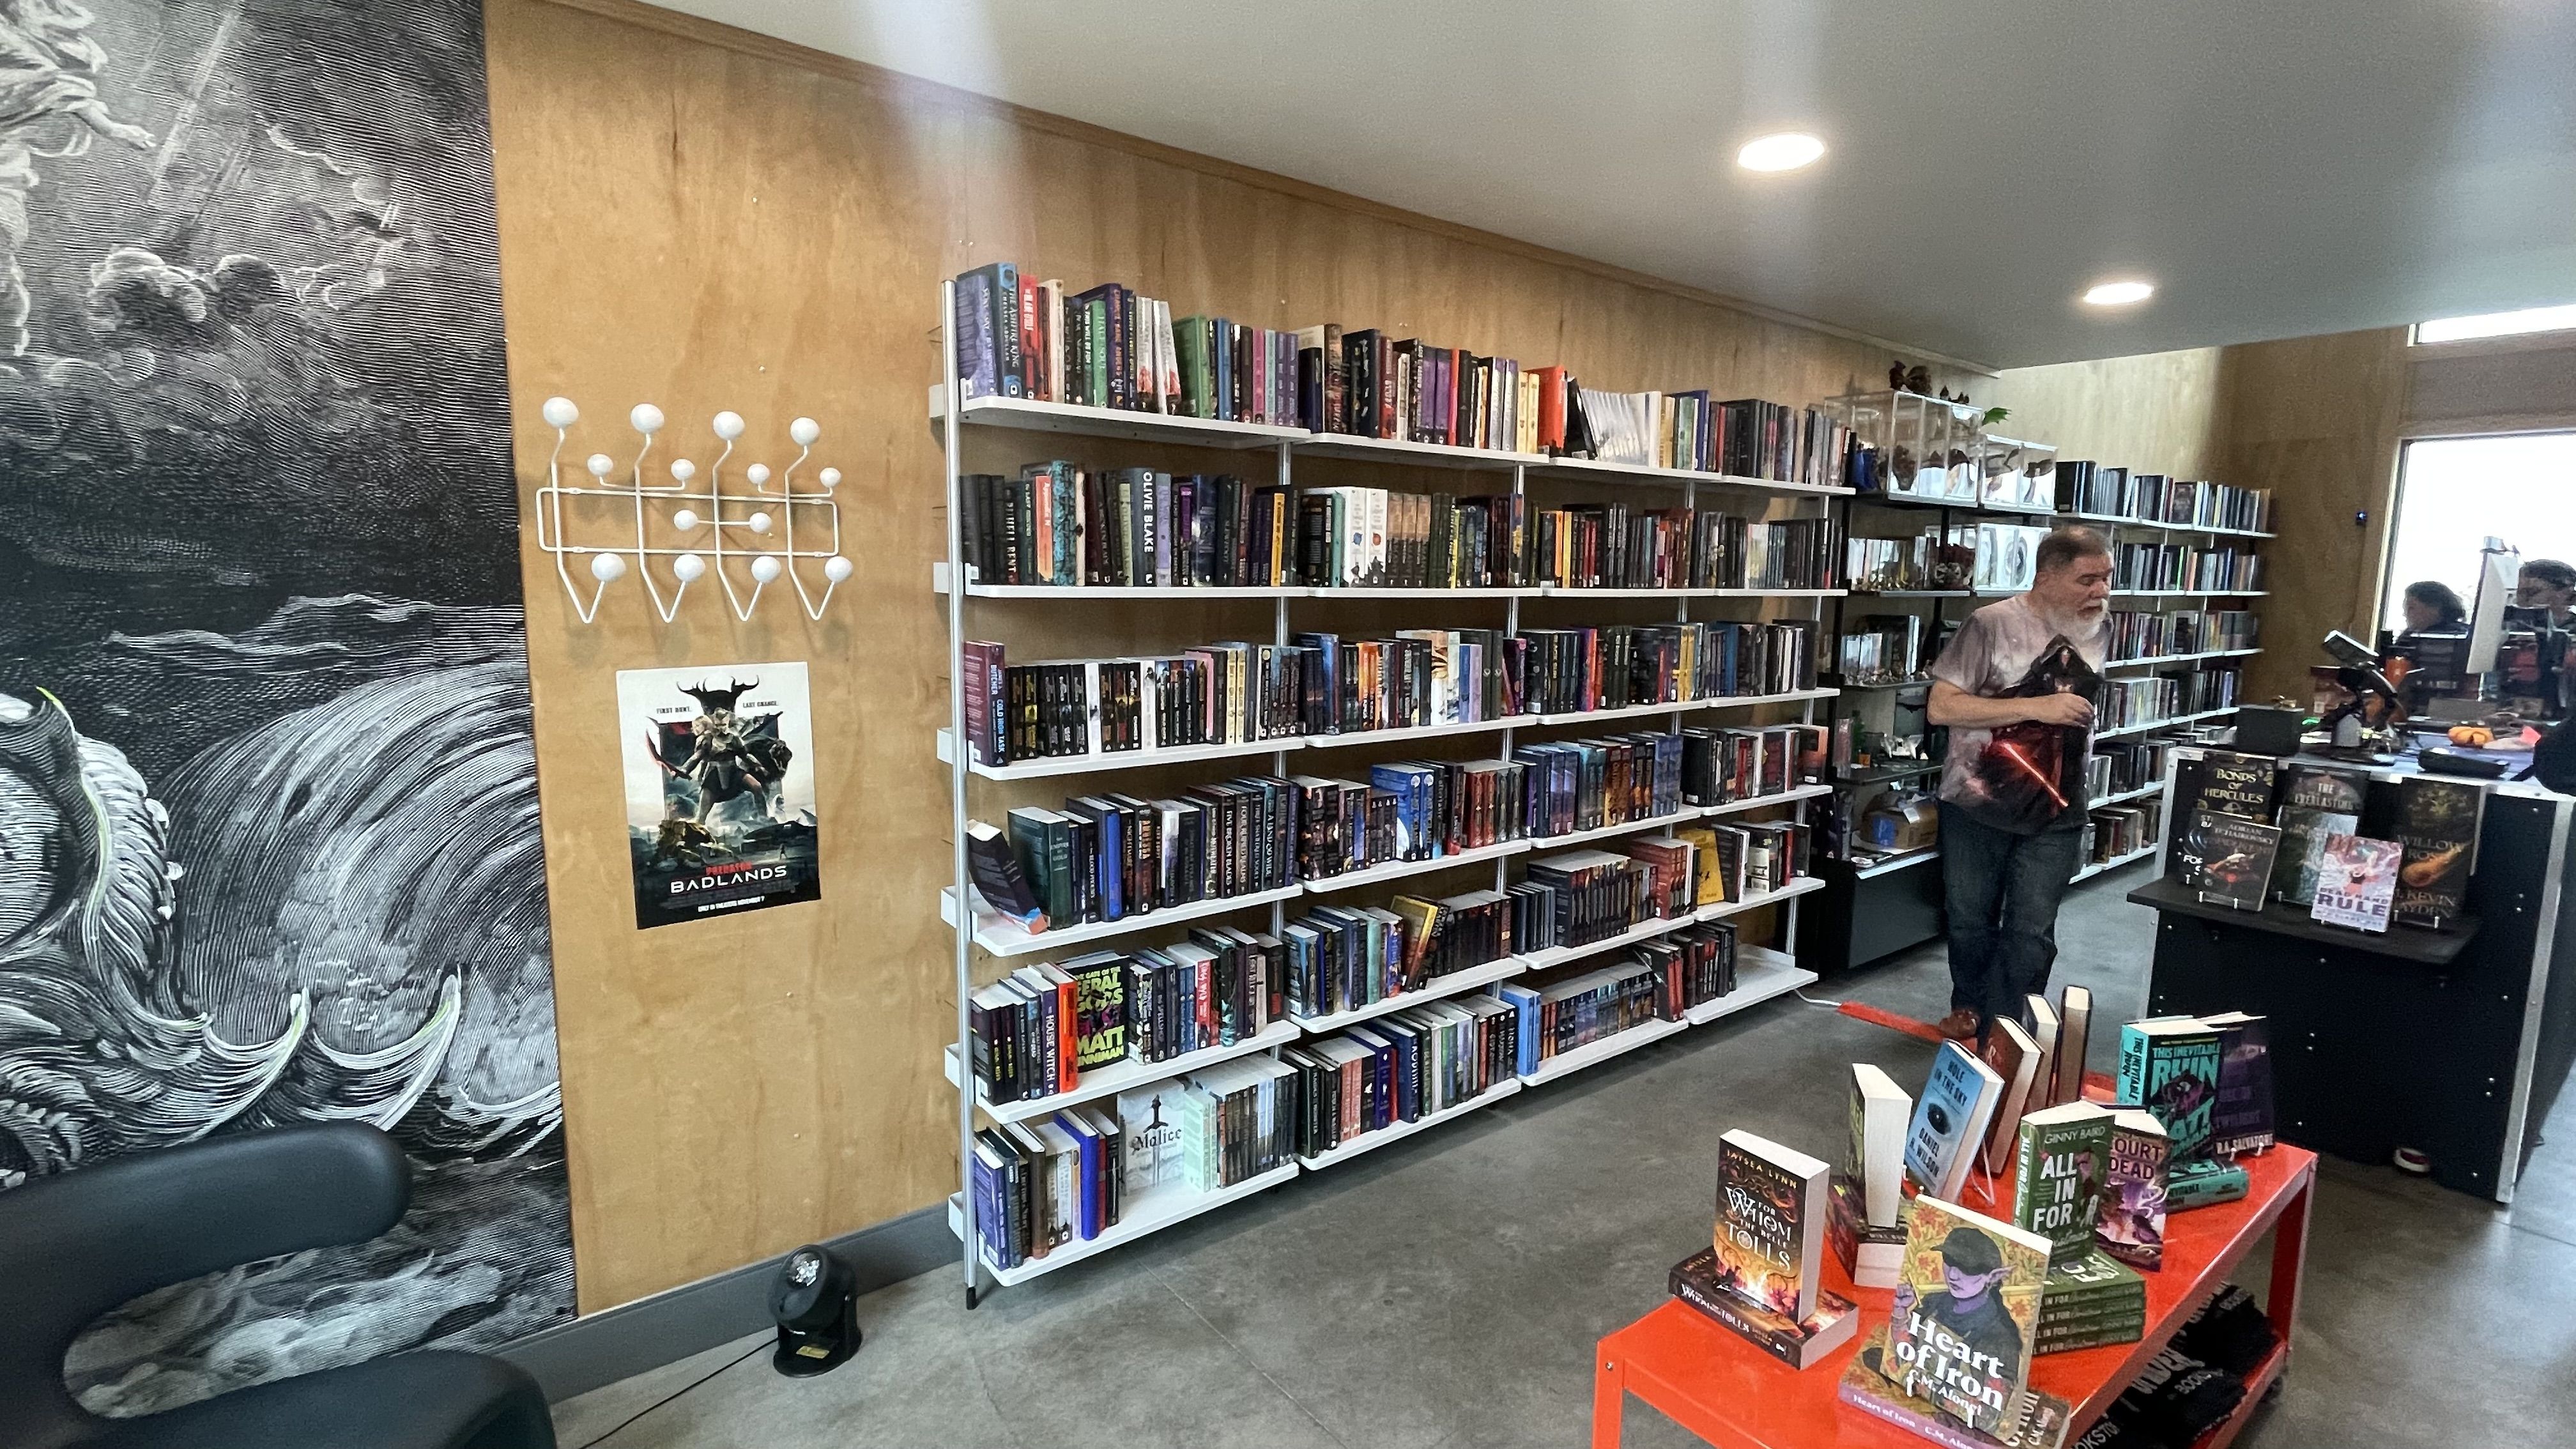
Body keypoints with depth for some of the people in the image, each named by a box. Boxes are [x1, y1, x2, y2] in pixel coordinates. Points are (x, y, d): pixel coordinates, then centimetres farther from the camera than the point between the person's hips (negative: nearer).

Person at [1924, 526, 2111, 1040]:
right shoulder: (1991, 624, -15)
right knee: (1970, 921, 14)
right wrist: (2036, 708, -23)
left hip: (2056, 812, 3)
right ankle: (1968, 1008, 37)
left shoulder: (2100, 627, 3)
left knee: (2031, 933, 3)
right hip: (1977, 806, -3)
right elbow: (1940, 707, -20)